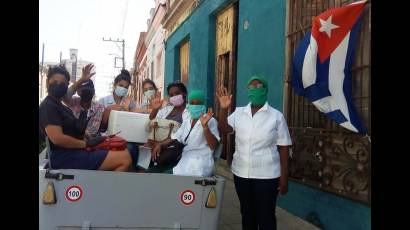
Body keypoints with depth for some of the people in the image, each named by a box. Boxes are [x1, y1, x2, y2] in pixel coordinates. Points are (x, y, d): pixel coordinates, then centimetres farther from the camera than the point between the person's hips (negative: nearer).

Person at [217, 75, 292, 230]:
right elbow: (223, 129, -7)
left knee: (266, 217, 6)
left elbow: (283, 148, -5)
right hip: (241, 173, 4)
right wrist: (224, 109, -23)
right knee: (247, 213, 18)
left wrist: (284, 177, -7)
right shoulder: (239, 112, 5)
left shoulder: (276, 116, -5)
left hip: (266, 176, -3)